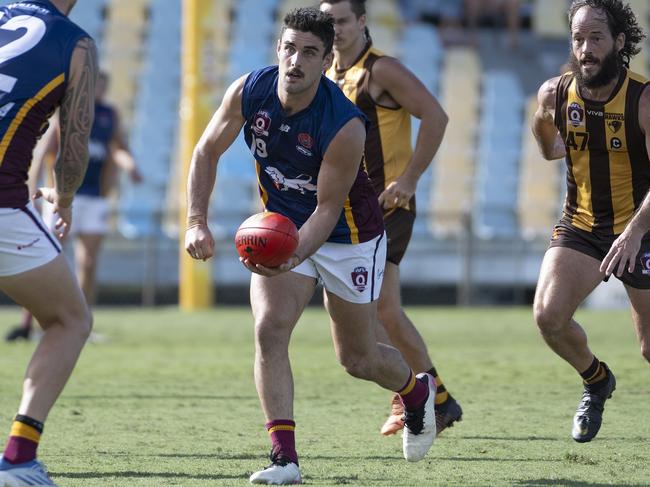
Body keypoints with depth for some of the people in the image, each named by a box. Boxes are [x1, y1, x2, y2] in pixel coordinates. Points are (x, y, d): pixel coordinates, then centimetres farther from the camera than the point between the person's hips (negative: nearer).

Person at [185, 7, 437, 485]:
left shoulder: (345, 126, -31)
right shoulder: (249, 93, -18)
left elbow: (328, 208, -26)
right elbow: (207, 152, -3)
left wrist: (294, 257, -41)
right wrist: (197, 222, -12)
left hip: (347, 236, -3)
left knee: (358, 360, 9)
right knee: (269, 330, -20)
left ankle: (419, 390, 43)